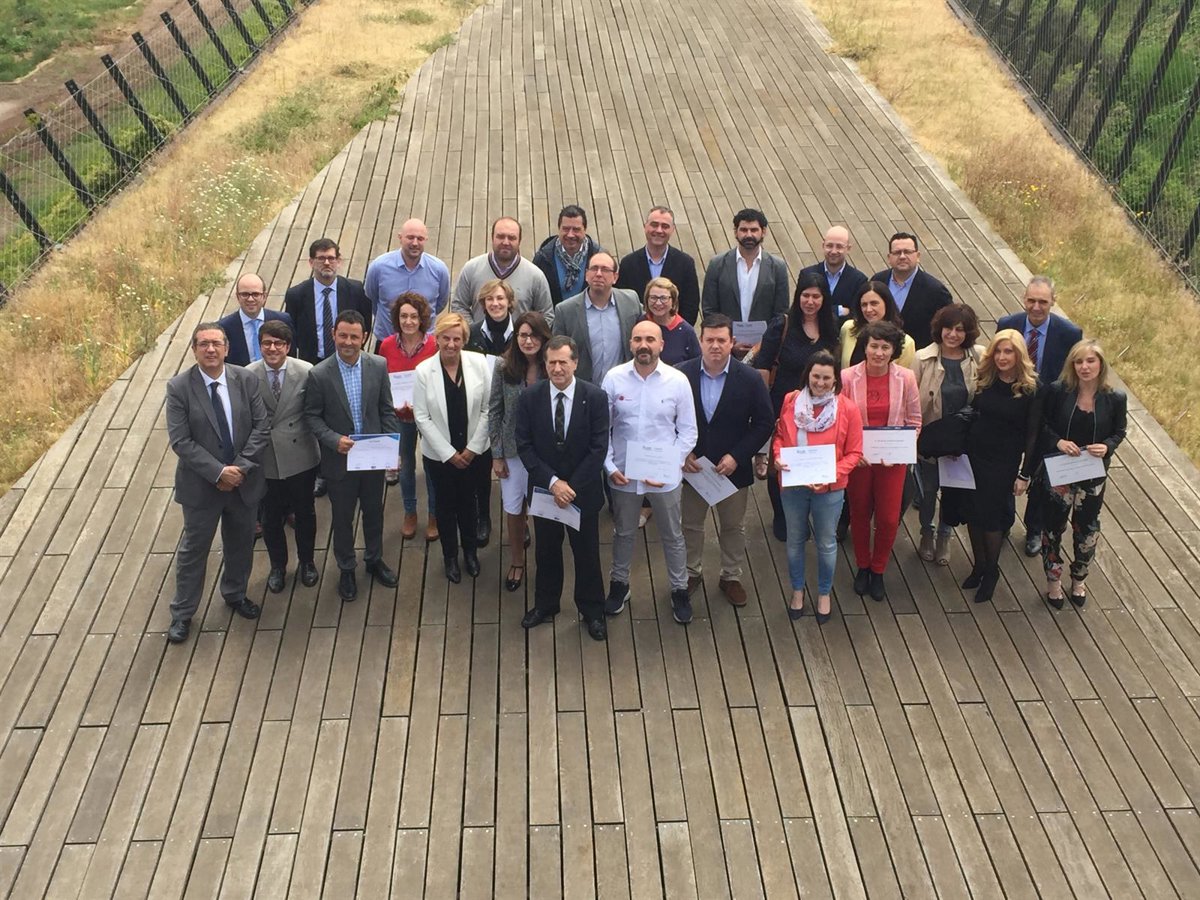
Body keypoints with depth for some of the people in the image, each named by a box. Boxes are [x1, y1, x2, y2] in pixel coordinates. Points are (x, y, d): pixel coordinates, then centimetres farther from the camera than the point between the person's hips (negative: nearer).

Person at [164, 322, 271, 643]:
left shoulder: (246, 380, -8)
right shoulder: (179, 387, -15)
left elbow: (262, 426, -7)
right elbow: (180, 441, -17)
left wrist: (241, 467, -16)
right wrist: (218, 472, -22)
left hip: (244, 480, 3)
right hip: (201, 484, -3)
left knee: (241, 543, 21)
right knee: (193, 548, 11)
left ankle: (235, 594, 46)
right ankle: (182, 613, 27)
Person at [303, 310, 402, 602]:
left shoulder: (378, 367, -8)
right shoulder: (319, 374, -15)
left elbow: (387, 410, 0)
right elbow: (312, 416, -7)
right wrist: (334, 440, -21)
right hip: (339, 459, -2)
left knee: (374, 511, 21)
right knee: (342, 517, 14)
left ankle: (374, 559, 44)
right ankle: (346, 569, 34)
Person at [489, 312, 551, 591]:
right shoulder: (504, 367, -11)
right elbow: (494, 411, -4)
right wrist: (496, 455, -3)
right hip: (513, 449, 1)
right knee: (513, 508, 12)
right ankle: (517, 561, 35)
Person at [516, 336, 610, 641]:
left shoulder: (596, 397, -14)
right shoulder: (530, 398, -9)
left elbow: (598, 448, -14)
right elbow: (524, 447, -9)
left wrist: (572, 486, -18)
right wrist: (552, 482, -19)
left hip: (583, 490, -1)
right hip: (543, 490, 2)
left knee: (587, 553, 13)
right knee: (546, 551, 19)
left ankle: (592, 611, 31)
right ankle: (545, 605, 38)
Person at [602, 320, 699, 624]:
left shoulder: (678, 381, -11)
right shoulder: (614, 378, -9)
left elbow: (688, 432, -4)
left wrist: (670, 467, -13)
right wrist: (610, 467, -9)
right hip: (623, 473, 1)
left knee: (673, 536, 15)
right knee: (623, 533, 21)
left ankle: (679, 590, 35)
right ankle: (619, 584, 42)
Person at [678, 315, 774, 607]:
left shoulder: (750, 379, -13)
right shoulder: (682, 374, -11)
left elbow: (764, 423, -7)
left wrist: (737, 456, -16)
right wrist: (682, 453, -13)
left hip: (733, 468, -1)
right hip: (692, 465, 1)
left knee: (733, 527, 16)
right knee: (691, 524, 17)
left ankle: (731, 577, 35)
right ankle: (692, 572, 38)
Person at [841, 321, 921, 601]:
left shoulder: (906, 378, -10)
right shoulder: (847, 377, -13)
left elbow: (914, 420, -1)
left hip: (893, 460, 0)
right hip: (858, 459, 0)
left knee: (889, 518, 5)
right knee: (859, 514, 16)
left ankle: (878, 571, 29)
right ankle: (862, 567, 39)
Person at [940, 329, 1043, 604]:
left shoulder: (1032, 389, -11)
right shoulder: (984, 380, -1)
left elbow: (1033, 434, -8)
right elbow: (971, 414, 7)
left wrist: (1025, 474, -9)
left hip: (1003, 463, -4)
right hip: (973, 455, 4)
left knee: (990, 516, 3)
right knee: (972, 513, 10)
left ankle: (991, 571, 25)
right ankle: (979, 565, 29)